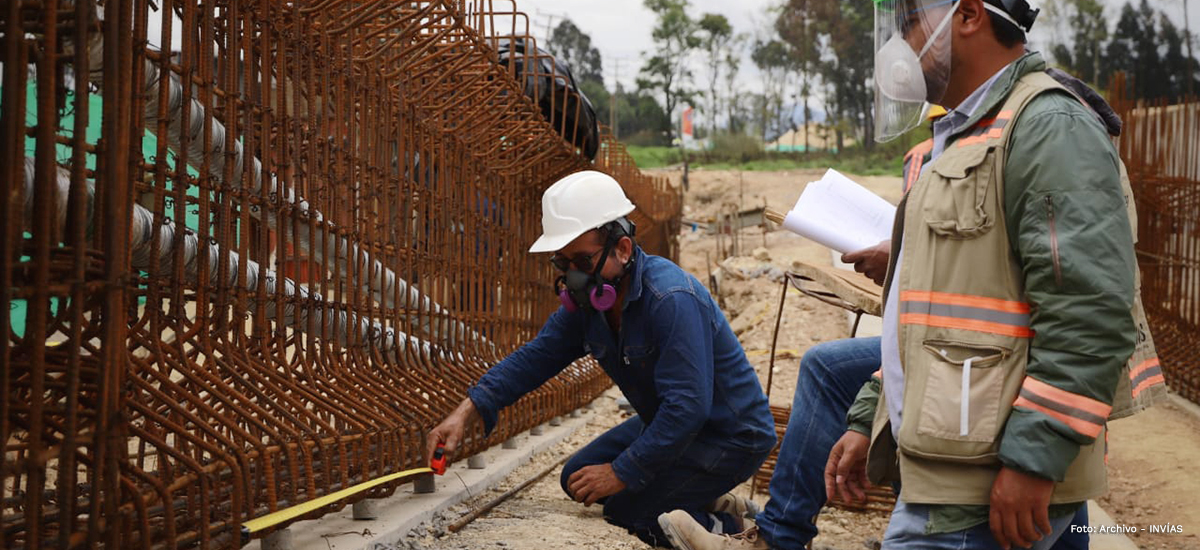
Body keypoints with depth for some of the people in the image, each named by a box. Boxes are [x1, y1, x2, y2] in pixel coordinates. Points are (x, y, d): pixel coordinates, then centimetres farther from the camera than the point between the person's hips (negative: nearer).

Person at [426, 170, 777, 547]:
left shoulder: (672, 300, -32)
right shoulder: (587, 299, -4)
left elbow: (687, 408, -34)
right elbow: (538, 355, 0)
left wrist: (622, 472, -27)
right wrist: (466, 412, -13)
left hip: (730, 437, -9)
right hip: (668, 422, 9)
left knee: (626, 509, -20)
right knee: (577, 480, 11)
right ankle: (702, 500, 14)